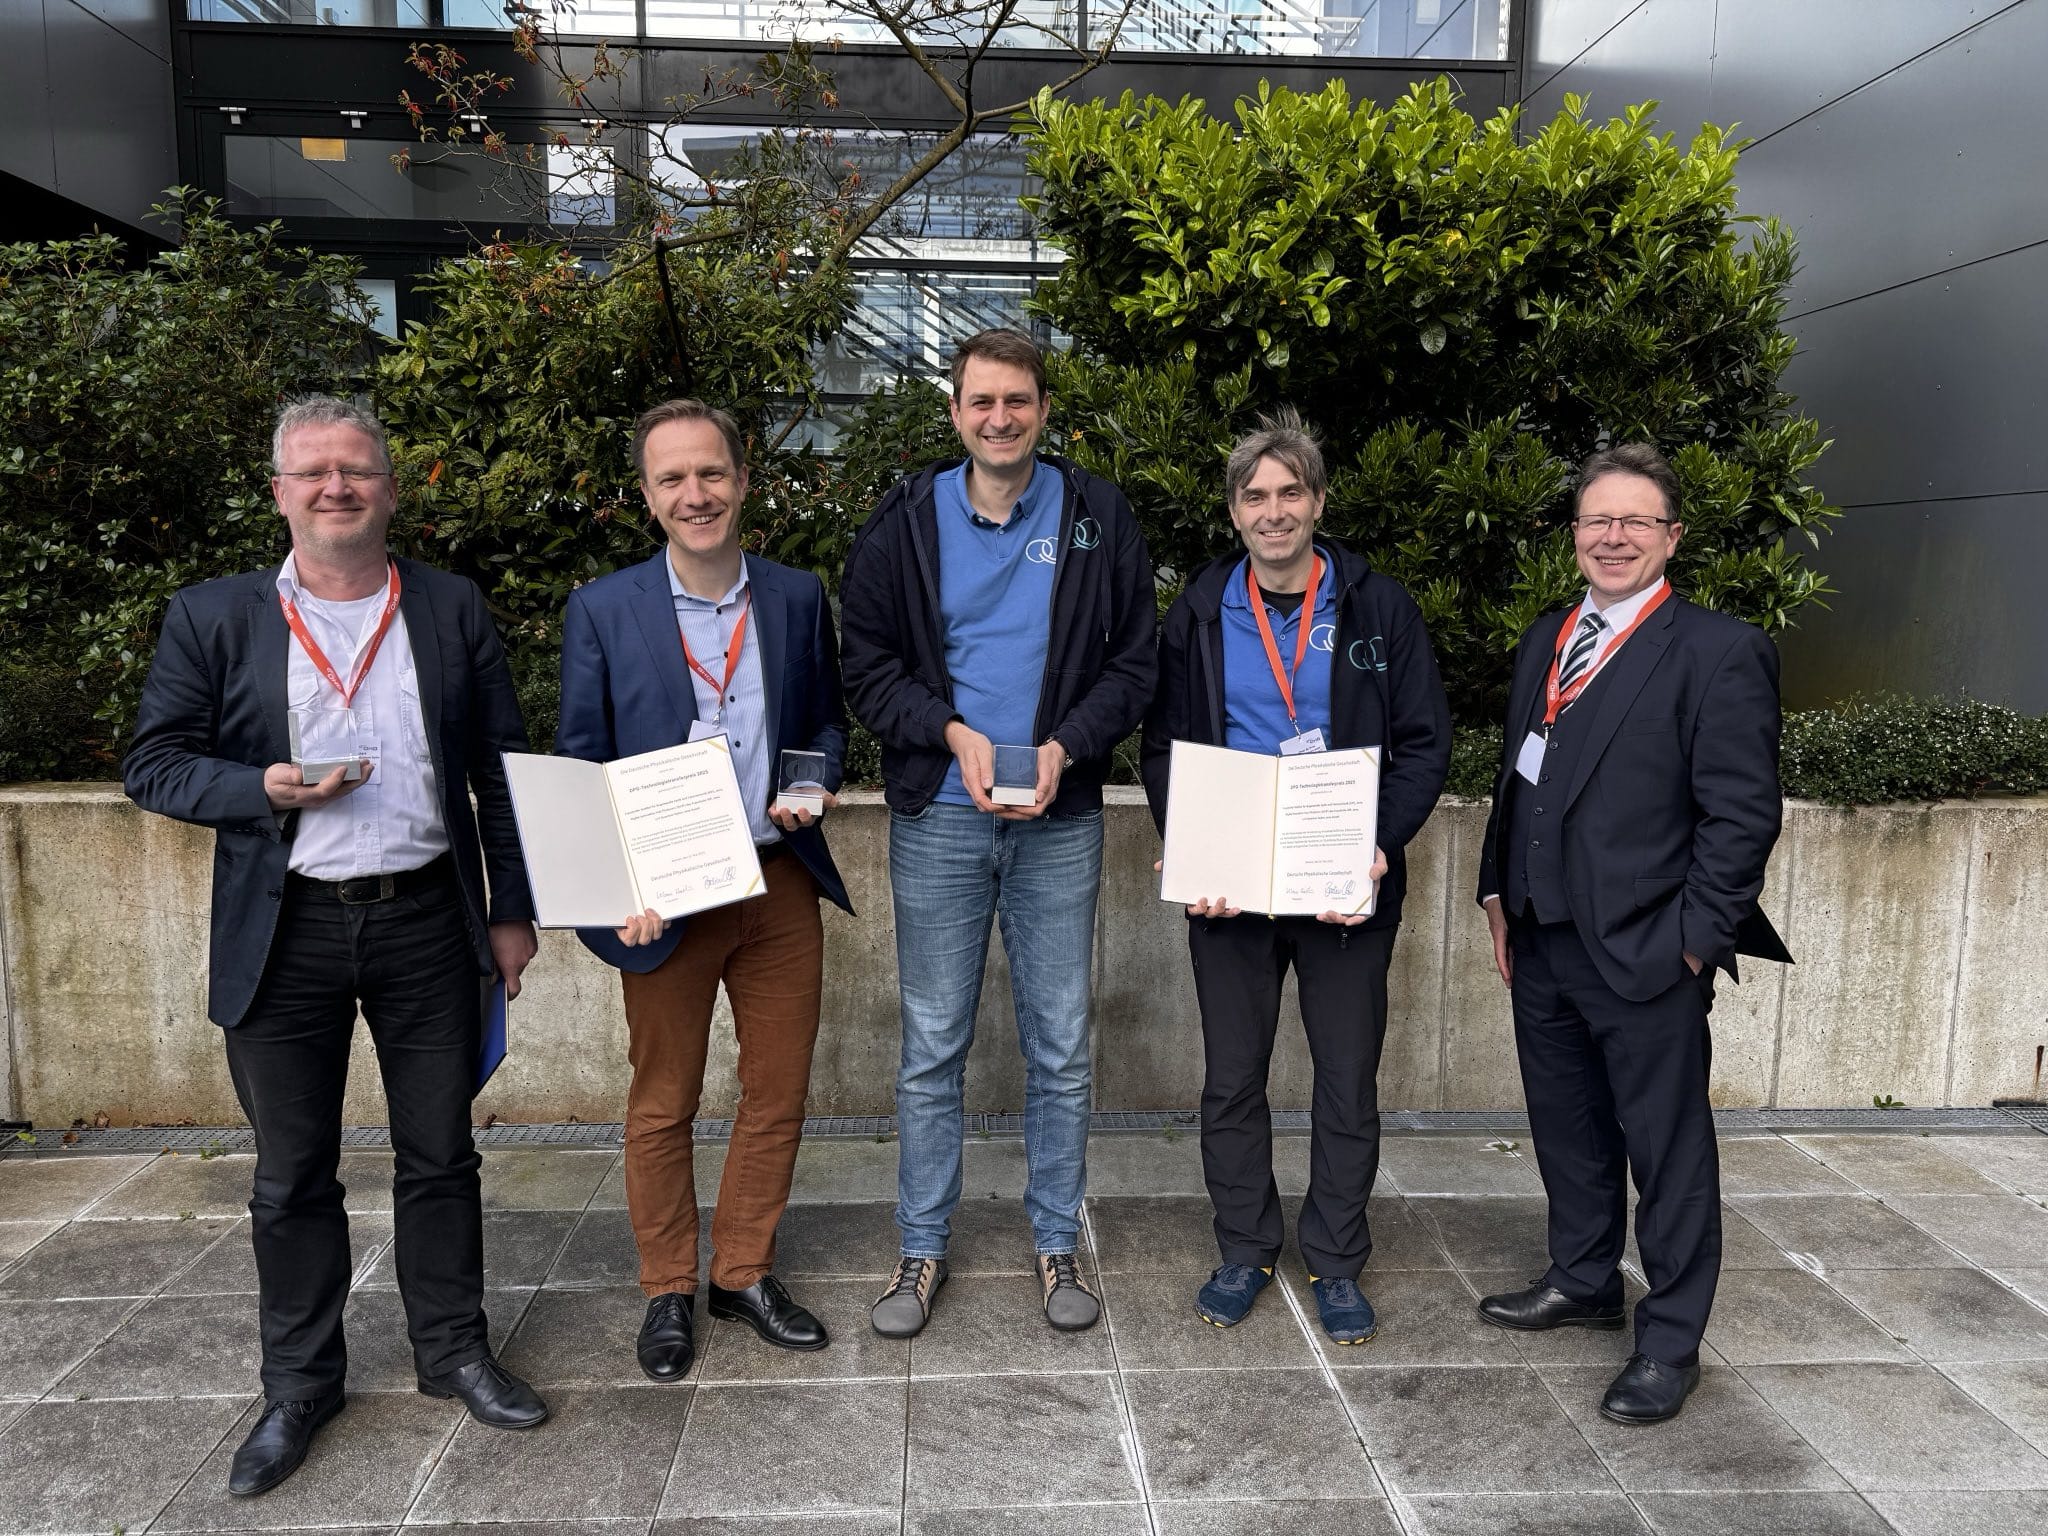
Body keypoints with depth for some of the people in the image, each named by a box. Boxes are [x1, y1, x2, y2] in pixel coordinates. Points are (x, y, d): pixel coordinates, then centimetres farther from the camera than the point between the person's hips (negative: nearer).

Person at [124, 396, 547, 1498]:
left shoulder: (452, 610, 4)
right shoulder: (212, 619, 2)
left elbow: (502, 768, 6)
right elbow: (154, 764, 2)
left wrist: (512, 909, 3)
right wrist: (267, 789, -16)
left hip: (428, 922, 1)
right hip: (286, 933, 0)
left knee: (440, 1156, 12)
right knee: (291, 1176, 12)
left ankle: (454, 1353, 30)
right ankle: (300, 1384, 30)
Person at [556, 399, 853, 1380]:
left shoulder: (798, 597, 4)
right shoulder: (601, 610, -3)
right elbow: (579, 765, -1)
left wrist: (818, 779, -8)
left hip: (781, 884, 3)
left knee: (778, 1095, 12)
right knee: (662, 1106, 10)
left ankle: (745, 1274, 31)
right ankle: (668, 1292, 29)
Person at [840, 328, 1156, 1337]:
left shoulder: (1097, 518, 3)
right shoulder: (907, 521, 2)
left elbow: (1133, 663, 3)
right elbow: (865, 665, 2)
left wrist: (1067, 746, -13)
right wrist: (950, 732, -13)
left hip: (1059, 820, 0)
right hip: (938, 817, 0)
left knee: (1060, 1050, 9)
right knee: (931, 1050, 9)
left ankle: (1056, 1244, 27)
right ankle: (923, 1250, 24)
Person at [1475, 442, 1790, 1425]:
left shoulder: (1719, 653, -9)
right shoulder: (1544, 642, 12)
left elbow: (1743, 813, -12)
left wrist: (1694, 939, -14)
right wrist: (1499, 894, 12)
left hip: (1646, 956, -6)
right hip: (1543, 943, 7)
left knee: (1667, 1151, 6)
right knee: (1566, 1130, 20)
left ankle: (1669, 1343, 21)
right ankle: (1583, 1283, 39)